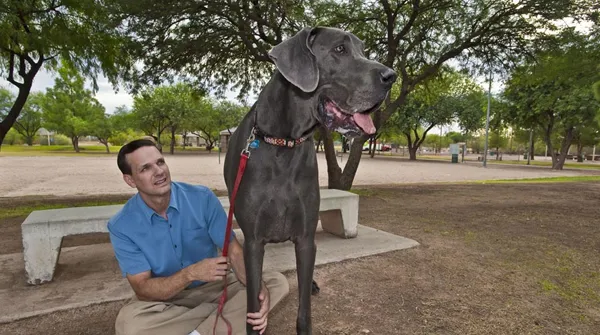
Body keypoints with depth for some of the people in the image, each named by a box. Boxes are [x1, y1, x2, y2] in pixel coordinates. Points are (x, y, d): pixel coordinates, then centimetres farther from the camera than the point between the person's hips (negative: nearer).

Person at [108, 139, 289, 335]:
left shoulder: (203, 198, -15)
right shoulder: (122, 226, -15)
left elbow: (234, 251, -15)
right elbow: (143, 290, -18)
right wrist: (191, 273, -36)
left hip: (214, 286, 2)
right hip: (165, 297, -1)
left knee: (277, 283, -17)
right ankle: (227, 313, -18)